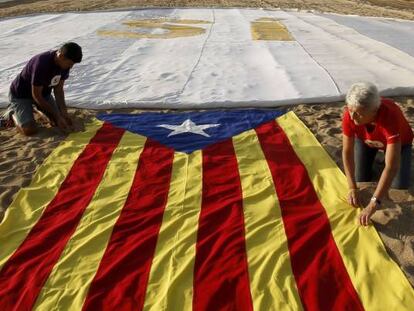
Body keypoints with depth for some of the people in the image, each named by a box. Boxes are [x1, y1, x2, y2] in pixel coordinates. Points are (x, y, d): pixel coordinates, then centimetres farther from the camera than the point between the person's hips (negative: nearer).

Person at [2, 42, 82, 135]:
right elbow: (36, 95, -30)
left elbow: (58, 89, -7)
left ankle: (35, 107, 23)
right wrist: (57, 116, -26)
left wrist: (63, 112, -18)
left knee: (59, 121, -2)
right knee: (30, 130, -20)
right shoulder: (42, 64, -37)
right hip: (21, 94, -6)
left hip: (43, 92, 7)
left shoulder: (64, 64, -16)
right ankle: (12, 112, 10)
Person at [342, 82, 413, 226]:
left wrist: (373, 204, -52)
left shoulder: (390, 117, -46)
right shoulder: (350, 114, -36)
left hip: (397, 141, -2)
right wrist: (352, 188, -32)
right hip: (366, 139, 2)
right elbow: (347, 152, -26)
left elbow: (391, 167, -49)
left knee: (399, 184, -9)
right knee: (361, 178, -5)